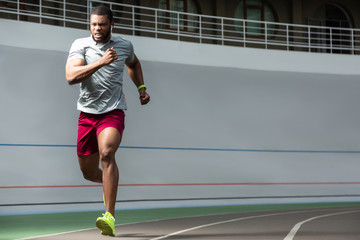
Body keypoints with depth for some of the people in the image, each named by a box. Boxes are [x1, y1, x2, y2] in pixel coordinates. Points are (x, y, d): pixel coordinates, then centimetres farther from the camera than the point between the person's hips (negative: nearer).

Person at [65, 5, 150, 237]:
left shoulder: (124, 46, 5)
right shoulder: (80, 45, -2)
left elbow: (134, 63, 30)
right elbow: (71, 76, -19)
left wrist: (141, 87, 17)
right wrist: (101, 62, -26)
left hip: (113, 112, -2)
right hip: (87, 113, 2)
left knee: (106, 153, -29)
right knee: (88, 172, 10)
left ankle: (110, 217, -31)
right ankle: (108, 182, 48)